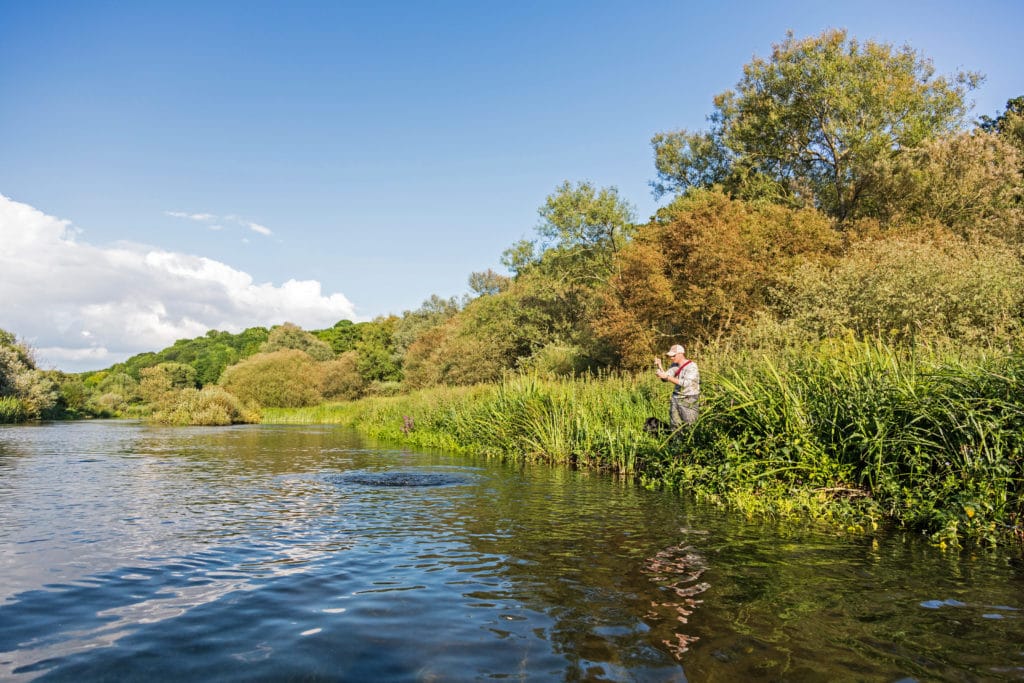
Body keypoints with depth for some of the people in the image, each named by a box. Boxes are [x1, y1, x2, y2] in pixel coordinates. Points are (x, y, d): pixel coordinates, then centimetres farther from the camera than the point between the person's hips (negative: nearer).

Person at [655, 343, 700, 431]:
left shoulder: (692, 366, -17)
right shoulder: (674, 365, 5)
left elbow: (685, 383, -29)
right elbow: (665, 379, 0)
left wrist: (667, 376, -30)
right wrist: (659, 366, -14)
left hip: (689, 401, -7)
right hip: (675, 398, 7)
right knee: (675, 426, 10)